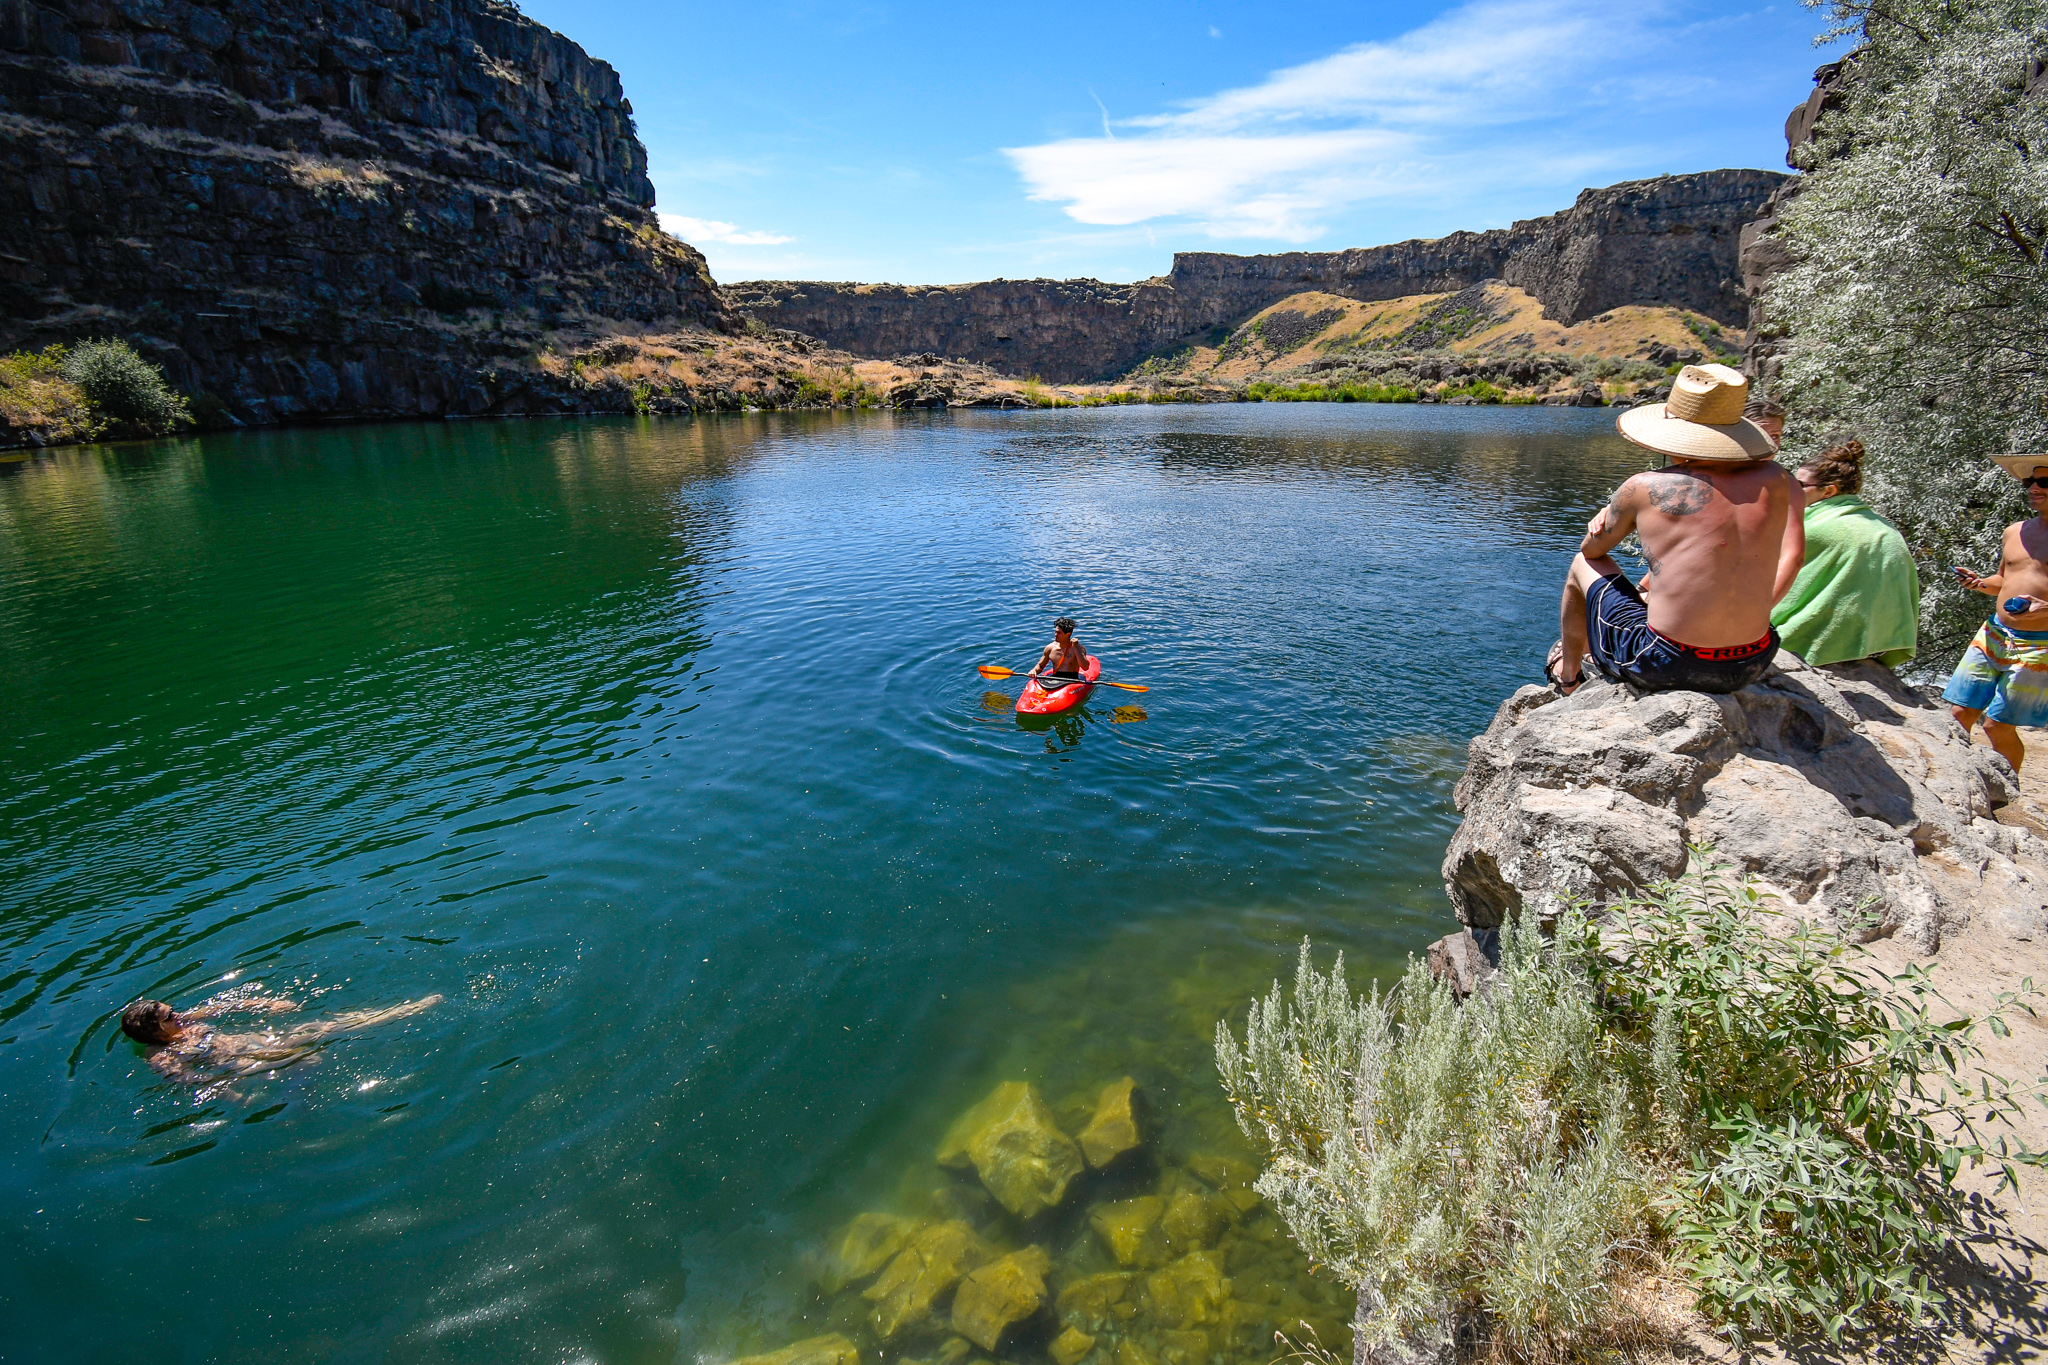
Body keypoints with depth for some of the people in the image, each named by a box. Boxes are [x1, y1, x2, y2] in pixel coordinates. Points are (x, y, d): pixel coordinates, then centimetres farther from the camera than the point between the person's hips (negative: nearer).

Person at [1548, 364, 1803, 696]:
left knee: (1583, 564, 20)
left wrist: (1612, 515, 27)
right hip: (1750, 668, 5)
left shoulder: (1644, 489, -12)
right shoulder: (1777, 481, -1)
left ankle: (1568, 675, 43)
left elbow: (1591, 550, 6)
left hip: (1664, 668, -5)